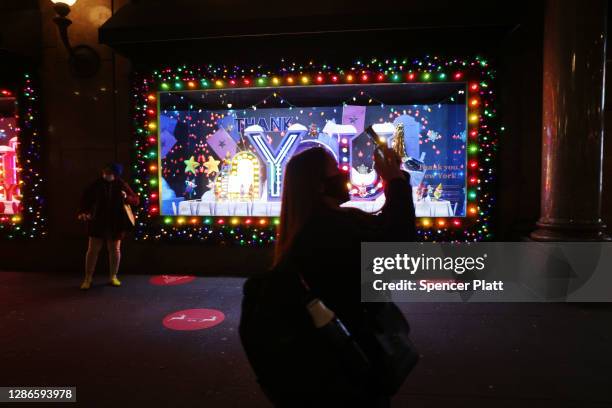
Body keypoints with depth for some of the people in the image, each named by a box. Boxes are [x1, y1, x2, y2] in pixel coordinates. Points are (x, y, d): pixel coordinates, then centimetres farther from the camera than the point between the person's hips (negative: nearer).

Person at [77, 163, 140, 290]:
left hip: (115, 223, 0)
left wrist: (127, 197, -21)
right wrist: (82, 212, -14)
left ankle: (113, 277, 21)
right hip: (97, 221, 0)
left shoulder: (121, 185, -2)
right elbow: (85, 198, 2)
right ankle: (88, 279, 10)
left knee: (115, 250, 8)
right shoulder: (96, 184, 0)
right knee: (92, 249, 1)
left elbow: (136, 200, -1)